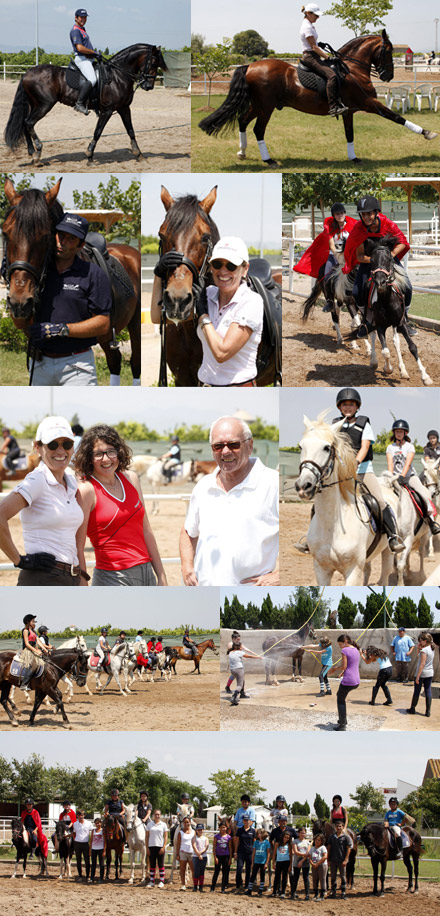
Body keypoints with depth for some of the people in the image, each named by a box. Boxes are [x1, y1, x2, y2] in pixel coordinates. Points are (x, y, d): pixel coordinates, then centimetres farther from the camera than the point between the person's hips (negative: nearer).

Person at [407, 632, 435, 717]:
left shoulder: (424, 650, -18)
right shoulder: (431, 649, 8)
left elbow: (422, 664, -22)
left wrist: (418, 676, -20)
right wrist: (419, 649, 7)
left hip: (422, 673, -8)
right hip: (430, 673, 8)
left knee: (417, 691, 6)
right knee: (428, 691, 7)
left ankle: (412, 709, 17)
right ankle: (428, 711, 6)